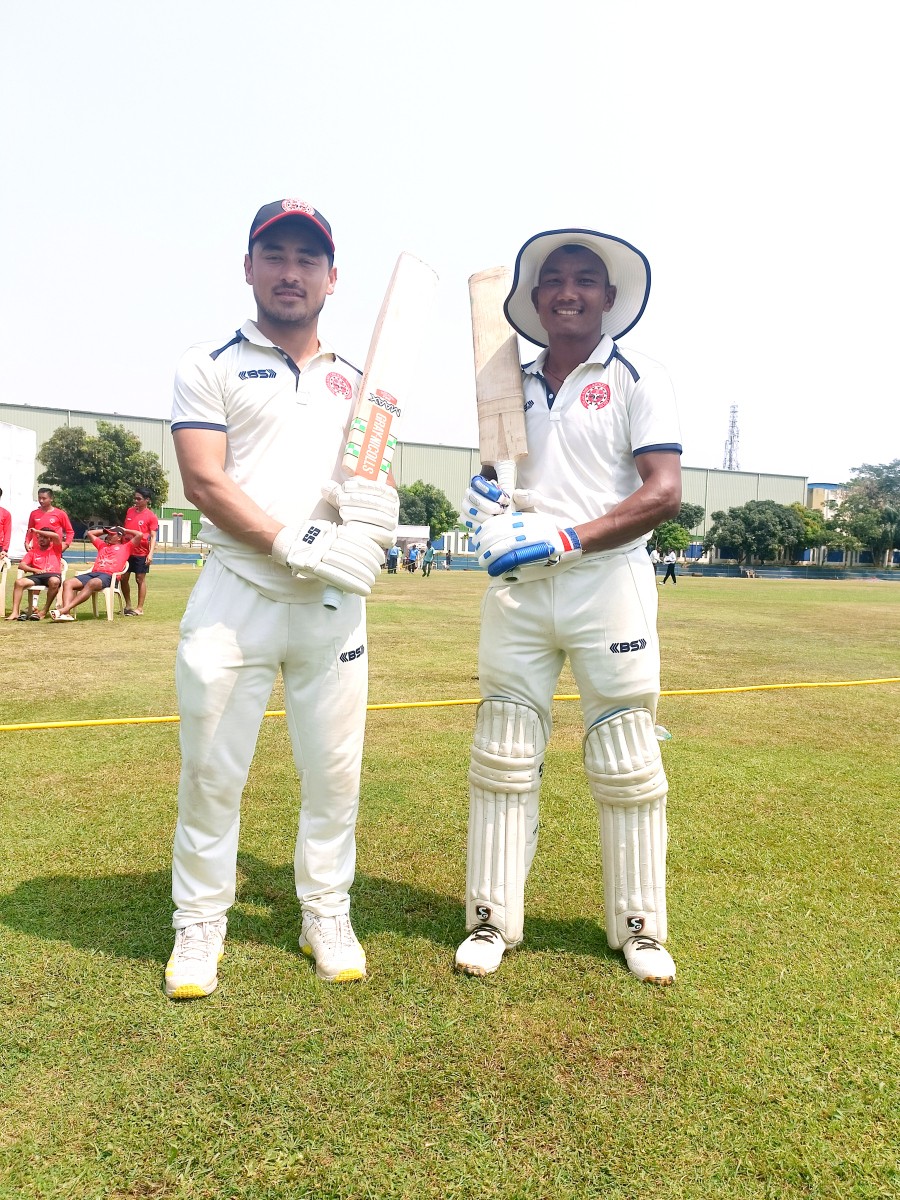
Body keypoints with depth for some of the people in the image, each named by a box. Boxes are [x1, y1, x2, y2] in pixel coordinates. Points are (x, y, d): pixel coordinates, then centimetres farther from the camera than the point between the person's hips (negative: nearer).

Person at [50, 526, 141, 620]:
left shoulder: (125, 547, 19)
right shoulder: (102, 545, 37)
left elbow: (139, 534, 9)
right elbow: (90, 533, 48)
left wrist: (125, 531, 23)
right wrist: (105, 531, 43)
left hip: (109, 575, -7)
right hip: (93, 573, 7)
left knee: (91, 583, -40)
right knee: (68, 583, -18)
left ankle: (65, 609, -51)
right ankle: (67, 613, -38)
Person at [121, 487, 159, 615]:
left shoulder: (151, 516, -7)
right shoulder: (130, 511, 9)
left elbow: (153, 536, -10)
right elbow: (125, 529, 19)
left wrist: (151, 553, -19)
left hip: (141, 553, -6)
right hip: (126, 550, 6)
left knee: (140, 579, 1)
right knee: (124, 578, 8)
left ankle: (140, 608, 8)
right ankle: (128, 606, 22)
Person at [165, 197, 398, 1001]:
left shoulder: (358, 382, 17)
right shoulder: (210, 367, 6)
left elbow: (379, 480, 16)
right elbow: (204, 482, -7)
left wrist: (379, 508, -9)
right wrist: (296, 544, -19)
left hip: (334, 603, 3)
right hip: (236, 595, -2)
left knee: (335, 771, 7)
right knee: (211, 770, 3)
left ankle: (327, 918, 25)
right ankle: (199, 928, 22)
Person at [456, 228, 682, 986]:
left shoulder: (638, 379, 2)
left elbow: (664, 493, -9)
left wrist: (565, 540, -17)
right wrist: (485, 508, -3)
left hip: (608, 583, -3)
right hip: (516, 587, 4)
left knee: (627, 767, 4)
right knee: (502, 758, 5)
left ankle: (639, 929, 22)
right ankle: (493, 921, 20)